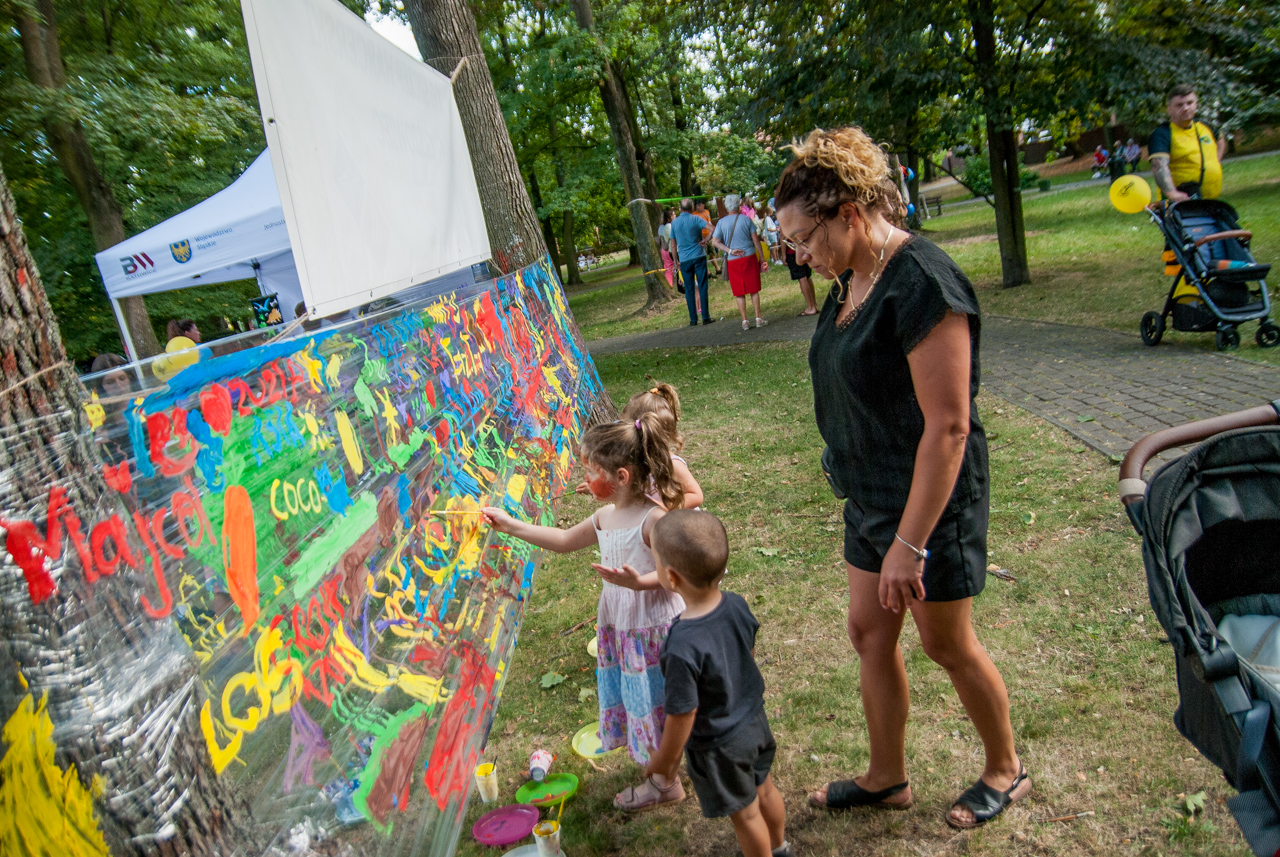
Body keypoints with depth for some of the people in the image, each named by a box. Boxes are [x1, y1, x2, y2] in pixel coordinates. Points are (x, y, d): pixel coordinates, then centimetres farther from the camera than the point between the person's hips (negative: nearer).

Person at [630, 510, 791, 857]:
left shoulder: (683, 648, -38)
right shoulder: (736, 604, -17)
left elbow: (683, 714, -27)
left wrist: (664, 759, -9)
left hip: (719, 746, -7)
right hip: (754, 720, 7)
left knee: (744, 813, 20)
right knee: (764, 788, 31)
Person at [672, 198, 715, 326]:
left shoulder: (674, 223, 6)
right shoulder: (695, 219, -3)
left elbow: (673, 244, 11)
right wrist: (706, 239, -4)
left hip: (684, 260, 2)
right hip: (699, 257, -2)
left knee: (689, 289, 6)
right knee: (702, 287, 1)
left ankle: (693, 319, 7)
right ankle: (705, 317, 0)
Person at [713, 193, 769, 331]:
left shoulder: (721, 222, 0)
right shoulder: (746, 219, -1)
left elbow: (715, 241, -9)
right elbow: (755, 239, 1)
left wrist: (730, 251, -10)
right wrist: (762, 258, 7)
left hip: (732, 261, 0)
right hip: (750, 257, 0)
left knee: (739, 292, 6)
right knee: (754, 289, 7)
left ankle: (745, 321, 5)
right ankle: (758, 318, 7)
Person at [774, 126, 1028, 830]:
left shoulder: (921, 283, -24)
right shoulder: (850, 282, 4)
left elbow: (947, 426, -26)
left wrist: (909, 544, -24)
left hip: (931, 501, -8)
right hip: (870, 497, 9)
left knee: (947, 645, 11)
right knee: (869, 633, 17)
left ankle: (1006, 770, 38)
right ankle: (886, 778, 37)